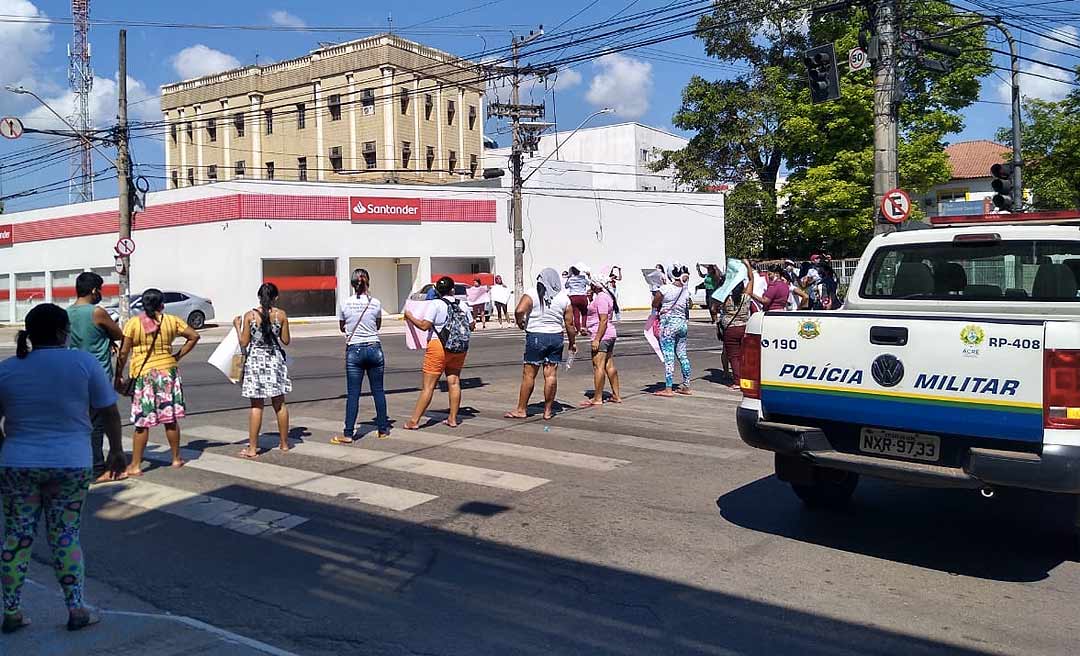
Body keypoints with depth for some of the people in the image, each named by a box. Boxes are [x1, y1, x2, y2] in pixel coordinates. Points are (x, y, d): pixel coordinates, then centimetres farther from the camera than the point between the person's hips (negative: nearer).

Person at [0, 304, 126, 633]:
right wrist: (117, 450, 9)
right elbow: (109, 412, -3)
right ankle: (76, 609, 11)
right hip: (71, 464, -1)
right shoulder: (84, 363, -6)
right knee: (66, 535, 8)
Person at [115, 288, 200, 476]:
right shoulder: (171, 321, 1)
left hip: (143, 374, -2)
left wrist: (118, 377, 1)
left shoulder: (133, 323, -5)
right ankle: (176, 458, 21)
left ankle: (135, 465, 5)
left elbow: (123, 352, -6)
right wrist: (178, 356, 7)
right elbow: (194, 336, 3)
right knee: (171, 419, 11)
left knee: (142, 423, 1)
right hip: (168, 372, 2)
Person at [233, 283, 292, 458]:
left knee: (256, 406, 2)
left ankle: (252, 448, 4)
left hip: (255, 360, -2)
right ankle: (284, 443, 22)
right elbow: (286, 341, 1)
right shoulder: (281, 315, -4)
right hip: (275, 360, 2)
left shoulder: (249, 315, -8)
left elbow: (244, 343, -5)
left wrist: (237, 327, 9)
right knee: (280, 404, 13)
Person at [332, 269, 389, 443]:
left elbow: (342, 328, 11)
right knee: (378, 391, 9)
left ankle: (348, 434, 0)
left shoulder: (345, 303, -4)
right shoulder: (375, 303, -2)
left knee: (353, 394, 0)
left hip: (354, 350, -1)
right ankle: (383, 430, 16)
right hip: (374, 348, 1)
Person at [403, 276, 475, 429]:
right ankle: (453, 419, 14)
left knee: (428, 386, -4)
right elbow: (472, 326, 14)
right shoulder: (462, 305, 6)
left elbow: (424, 325, -16)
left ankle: (414, 421, 0)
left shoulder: (435, 304, -10)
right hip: (460, 348, 5)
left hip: (439, 347, -5)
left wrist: (410, 317, -1)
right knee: (454, 382, 11)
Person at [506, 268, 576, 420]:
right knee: (551, 375, 6)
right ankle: (548, 410, 11)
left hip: (535, 336, -3)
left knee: (528, 375, 3)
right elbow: (569, 323, 5)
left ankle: (521, 409, 9)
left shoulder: (532, 294, -6)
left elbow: (519, 310, -21)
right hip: (556, 337, 3)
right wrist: (572, 342, 16)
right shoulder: (564, 298, 4)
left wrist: (520, 322, -1)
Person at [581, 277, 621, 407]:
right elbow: (595, 312, 25)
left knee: (598, 366, -7)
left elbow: (603, 320, -21)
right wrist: (590, 298, 12)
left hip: (602, 336, -11)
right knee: (609, 365, 13)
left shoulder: (601, 298, -16)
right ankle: (616, 396, 17)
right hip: (610, 336, 11)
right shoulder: (606, 295, 15)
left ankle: (597, 399, -5)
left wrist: (597, 339, -22)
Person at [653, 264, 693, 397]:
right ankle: (686, 386, 19)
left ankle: (668, 389, -3)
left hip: (668, 323, -6)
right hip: (682, 323, 6)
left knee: (668, 357, -4)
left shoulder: (665, 289, -13)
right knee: (682, 355, 13)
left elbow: (654, 305, -4)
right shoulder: (686, 290, 3)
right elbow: (687, 310, 11)